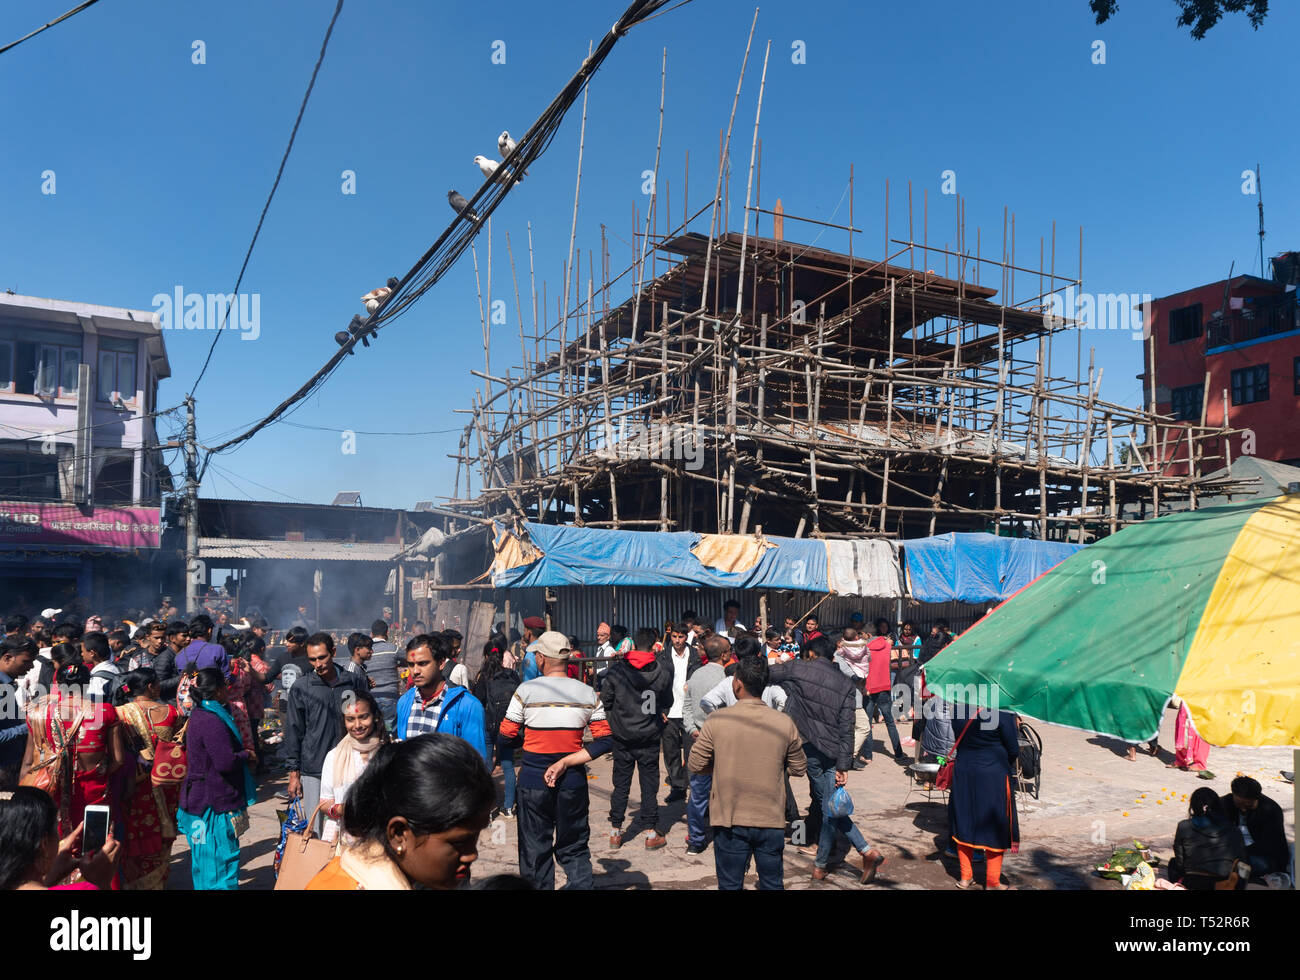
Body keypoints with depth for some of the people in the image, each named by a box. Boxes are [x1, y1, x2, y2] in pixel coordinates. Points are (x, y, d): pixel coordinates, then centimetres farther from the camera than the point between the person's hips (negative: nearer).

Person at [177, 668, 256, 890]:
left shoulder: (199, 716, 11)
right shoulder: (211, 721, -23)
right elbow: (226, 762, -27)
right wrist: (245, 754, -10)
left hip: (200, 802, 11)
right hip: (215, 805, -11)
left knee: (203, 862, 20)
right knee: (222, 861, -4)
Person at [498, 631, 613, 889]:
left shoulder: (526, 690, -11)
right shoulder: (588, 694, -2)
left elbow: (506, 737, -6)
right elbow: (604, 741, -5)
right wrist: (566, 763, -9)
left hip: (533, 780, -2)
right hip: (573, 781, 2)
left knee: (535, 849, 13)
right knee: (574, 849, 16)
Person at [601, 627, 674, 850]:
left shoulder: (616, 670, -8)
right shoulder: (662, 671, -7)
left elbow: (605, 699, 0)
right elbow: (667, 703, 4)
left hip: (622, 736, 1)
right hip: (649, 737, 0)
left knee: (621, 784, 11)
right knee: (649, 785, 8)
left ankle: (615, 832, 17)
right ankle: (652, 834, 11)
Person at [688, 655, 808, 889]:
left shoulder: (716, 721, -13)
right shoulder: (784, 723, -9)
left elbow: (695, 765, -4)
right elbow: (799, 768, 4)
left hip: (729, 820, -1)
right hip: (771, 820, 1)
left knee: (730, 884, 14)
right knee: (772, 883, 18)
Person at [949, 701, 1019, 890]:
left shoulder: (958, 707, -6)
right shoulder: (1003, 713, -19)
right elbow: (1013, 750, -10)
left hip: (963, 771, 4)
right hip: (994, 774, -4)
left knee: (964, 824, 16)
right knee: (995, 826, 10)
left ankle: (965, 877, 27)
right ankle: (992, 883, 20)